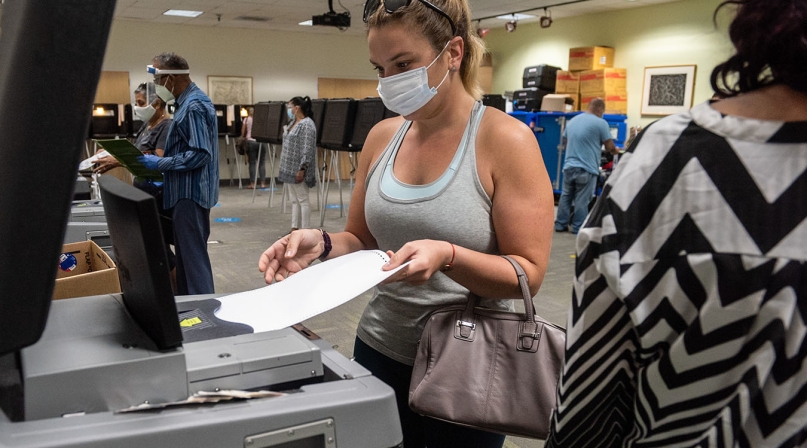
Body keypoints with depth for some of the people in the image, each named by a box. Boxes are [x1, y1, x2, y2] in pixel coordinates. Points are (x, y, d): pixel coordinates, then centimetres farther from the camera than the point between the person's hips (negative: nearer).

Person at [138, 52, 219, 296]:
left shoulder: (194, 106, -18)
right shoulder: (190, 101, 14)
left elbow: (200, 154, -25)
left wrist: (160, 164, -19)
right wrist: (160, 164, 15)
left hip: (190, 193, -11)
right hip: (187, 191, 11)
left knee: (193, 256, -5)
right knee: (187, 253, 16)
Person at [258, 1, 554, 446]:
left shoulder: (506, 139, -14)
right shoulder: (381, 137, 2)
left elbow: (528, 273, -15)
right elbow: (362, 241, 10)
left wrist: (448, 256, -31)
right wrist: (323, 243, -11)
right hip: (379, 348, 5)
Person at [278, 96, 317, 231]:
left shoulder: (307, 125, -15)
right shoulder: (292, 123, 14)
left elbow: (307, 150, -21)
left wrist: (302, 169, -24)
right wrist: (283, 167, 20)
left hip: (298, 170, -10)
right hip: (290, 169, 10)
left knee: (302, 200, -3)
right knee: (294, 200, 12)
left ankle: (304, 231, 2)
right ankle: (294, 229, 18)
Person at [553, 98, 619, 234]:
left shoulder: (572, 121, 12)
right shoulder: (600, 123, -9)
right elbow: (609, 147, -4)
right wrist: (615, 150, 18)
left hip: (569, 166, 6)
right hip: (586, 168, -6)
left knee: (566, 197, 14)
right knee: (582, 200, 1)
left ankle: (560, 225, 17)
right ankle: (578, 228, 6)